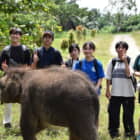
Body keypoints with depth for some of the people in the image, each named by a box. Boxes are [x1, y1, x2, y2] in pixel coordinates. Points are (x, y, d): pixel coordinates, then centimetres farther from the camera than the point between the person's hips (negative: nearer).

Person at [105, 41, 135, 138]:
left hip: (128, 93, -2)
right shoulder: (113, 62, 5)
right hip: (115, 93, 2)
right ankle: (114, 131, 22)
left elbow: (128, 74, -16)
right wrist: (107, 90, 3)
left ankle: (129, 132, 21)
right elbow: (108, 77, 8)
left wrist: (125, 61, -18)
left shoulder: (130, 61, -2)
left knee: (128, 113, 5)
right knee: (113, 112, 5)